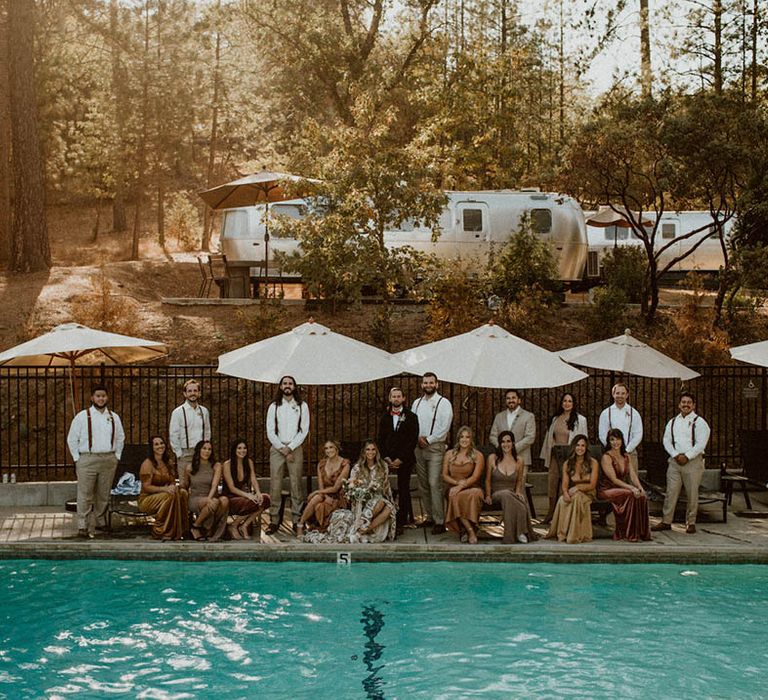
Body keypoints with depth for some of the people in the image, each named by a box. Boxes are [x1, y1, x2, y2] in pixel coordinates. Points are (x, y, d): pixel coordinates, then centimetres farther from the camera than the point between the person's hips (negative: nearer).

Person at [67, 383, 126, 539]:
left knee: (104, 495, 8)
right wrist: (77, 459, -3)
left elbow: (120, 438, 22)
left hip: (109, 460, 4)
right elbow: (72, 439, 2)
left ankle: (100, 522, 19)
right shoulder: (82, 416, 1)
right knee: (85, 495, -7)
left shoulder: (114, 417, 12)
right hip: (88, 460, -4)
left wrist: (117, 456, 13)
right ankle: (83, 527, -6)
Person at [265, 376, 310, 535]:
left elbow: (304, 430, 1)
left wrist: (290, 447, -9)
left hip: (295, 448, 0)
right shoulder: (274, 406, 8)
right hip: (277, 448, 1)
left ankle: (297, 521, 0)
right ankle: (273, 521, -3)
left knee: (297, 484, -4)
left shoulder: (302, 406, 6)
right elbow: (270, 431, 3)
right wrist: (282, 449, -6)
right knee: (275, 485, -4)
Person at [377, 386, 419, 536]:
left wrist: (400, 460, -10)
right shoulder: (385, 417, 13)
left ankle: (401, 522, -2)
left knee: (403, 490, -3)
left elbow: (413, 440, -4)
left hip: (405, 460, -2)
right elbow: (381, 439, 11)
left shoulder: (411, 417, 2)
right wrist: (386, 458, -3)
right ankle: (409, 517, 4)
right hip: (388, 460, 2)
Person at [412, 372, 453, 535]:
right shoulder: (417, 403, 14)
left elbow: (445, 427, -10)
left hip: (435, 446, -6)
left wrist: (428, 440, -10)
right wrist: (418, 438, -2)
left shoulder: (443, 403, -3)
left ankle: (440, 521, -12)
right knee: (423, 484, 8)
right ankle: (429, 516, 16)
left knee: (435, 484, -13)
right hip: (419, 447, 6)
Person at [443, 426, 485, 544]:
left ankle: (464, 530, -30)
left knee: (476, 493, -39)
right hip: (453, 488, 2)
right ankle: (470, 531, -36)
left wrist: (462, 486, -21)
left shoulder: (478, 456, 7)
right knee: (454, 497, -37)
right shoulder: (449, 454, 16)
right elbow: (444, 475, 10)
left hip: (471, 488, -1)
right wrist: (457, 482, -9)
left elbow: (475, 477, -4)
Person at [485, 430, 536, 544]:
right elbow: (488, 480, 7)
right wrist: (488, 495, -6)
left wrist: (518, 492, 2)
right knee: (506, 494, -39)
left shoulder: (519, 461, 8)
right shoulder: (492, 458, 4)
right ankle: (519, 532, -36)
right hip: (496, 495, -1)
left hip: (512, 495, 1)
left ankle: (519, 532, -35)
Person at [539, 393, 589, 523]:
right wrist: (547, 456, 12)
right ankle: (551, 513, 12)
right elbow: (550, 437, 16)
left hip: (569, 453, -4)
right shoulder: (555, 418, 14)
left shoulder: (580, 419, 1)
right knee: (552, 482, 3)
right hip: (555, 453, 4)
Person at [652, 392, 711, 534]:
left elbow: (701, 444, -8)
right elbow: (667, 441, 9)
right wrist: (675, 455, -6)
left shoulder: (699, 422, 0)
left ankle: (691, 523, 9)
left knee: (692, 494, 0)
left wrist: (687, 457, -13)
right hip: (675, 461, 4)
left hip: (693, 461, -4)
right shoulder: (672, 422, 15)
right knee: (671, 492, 1)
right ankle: (666, 521, 5)